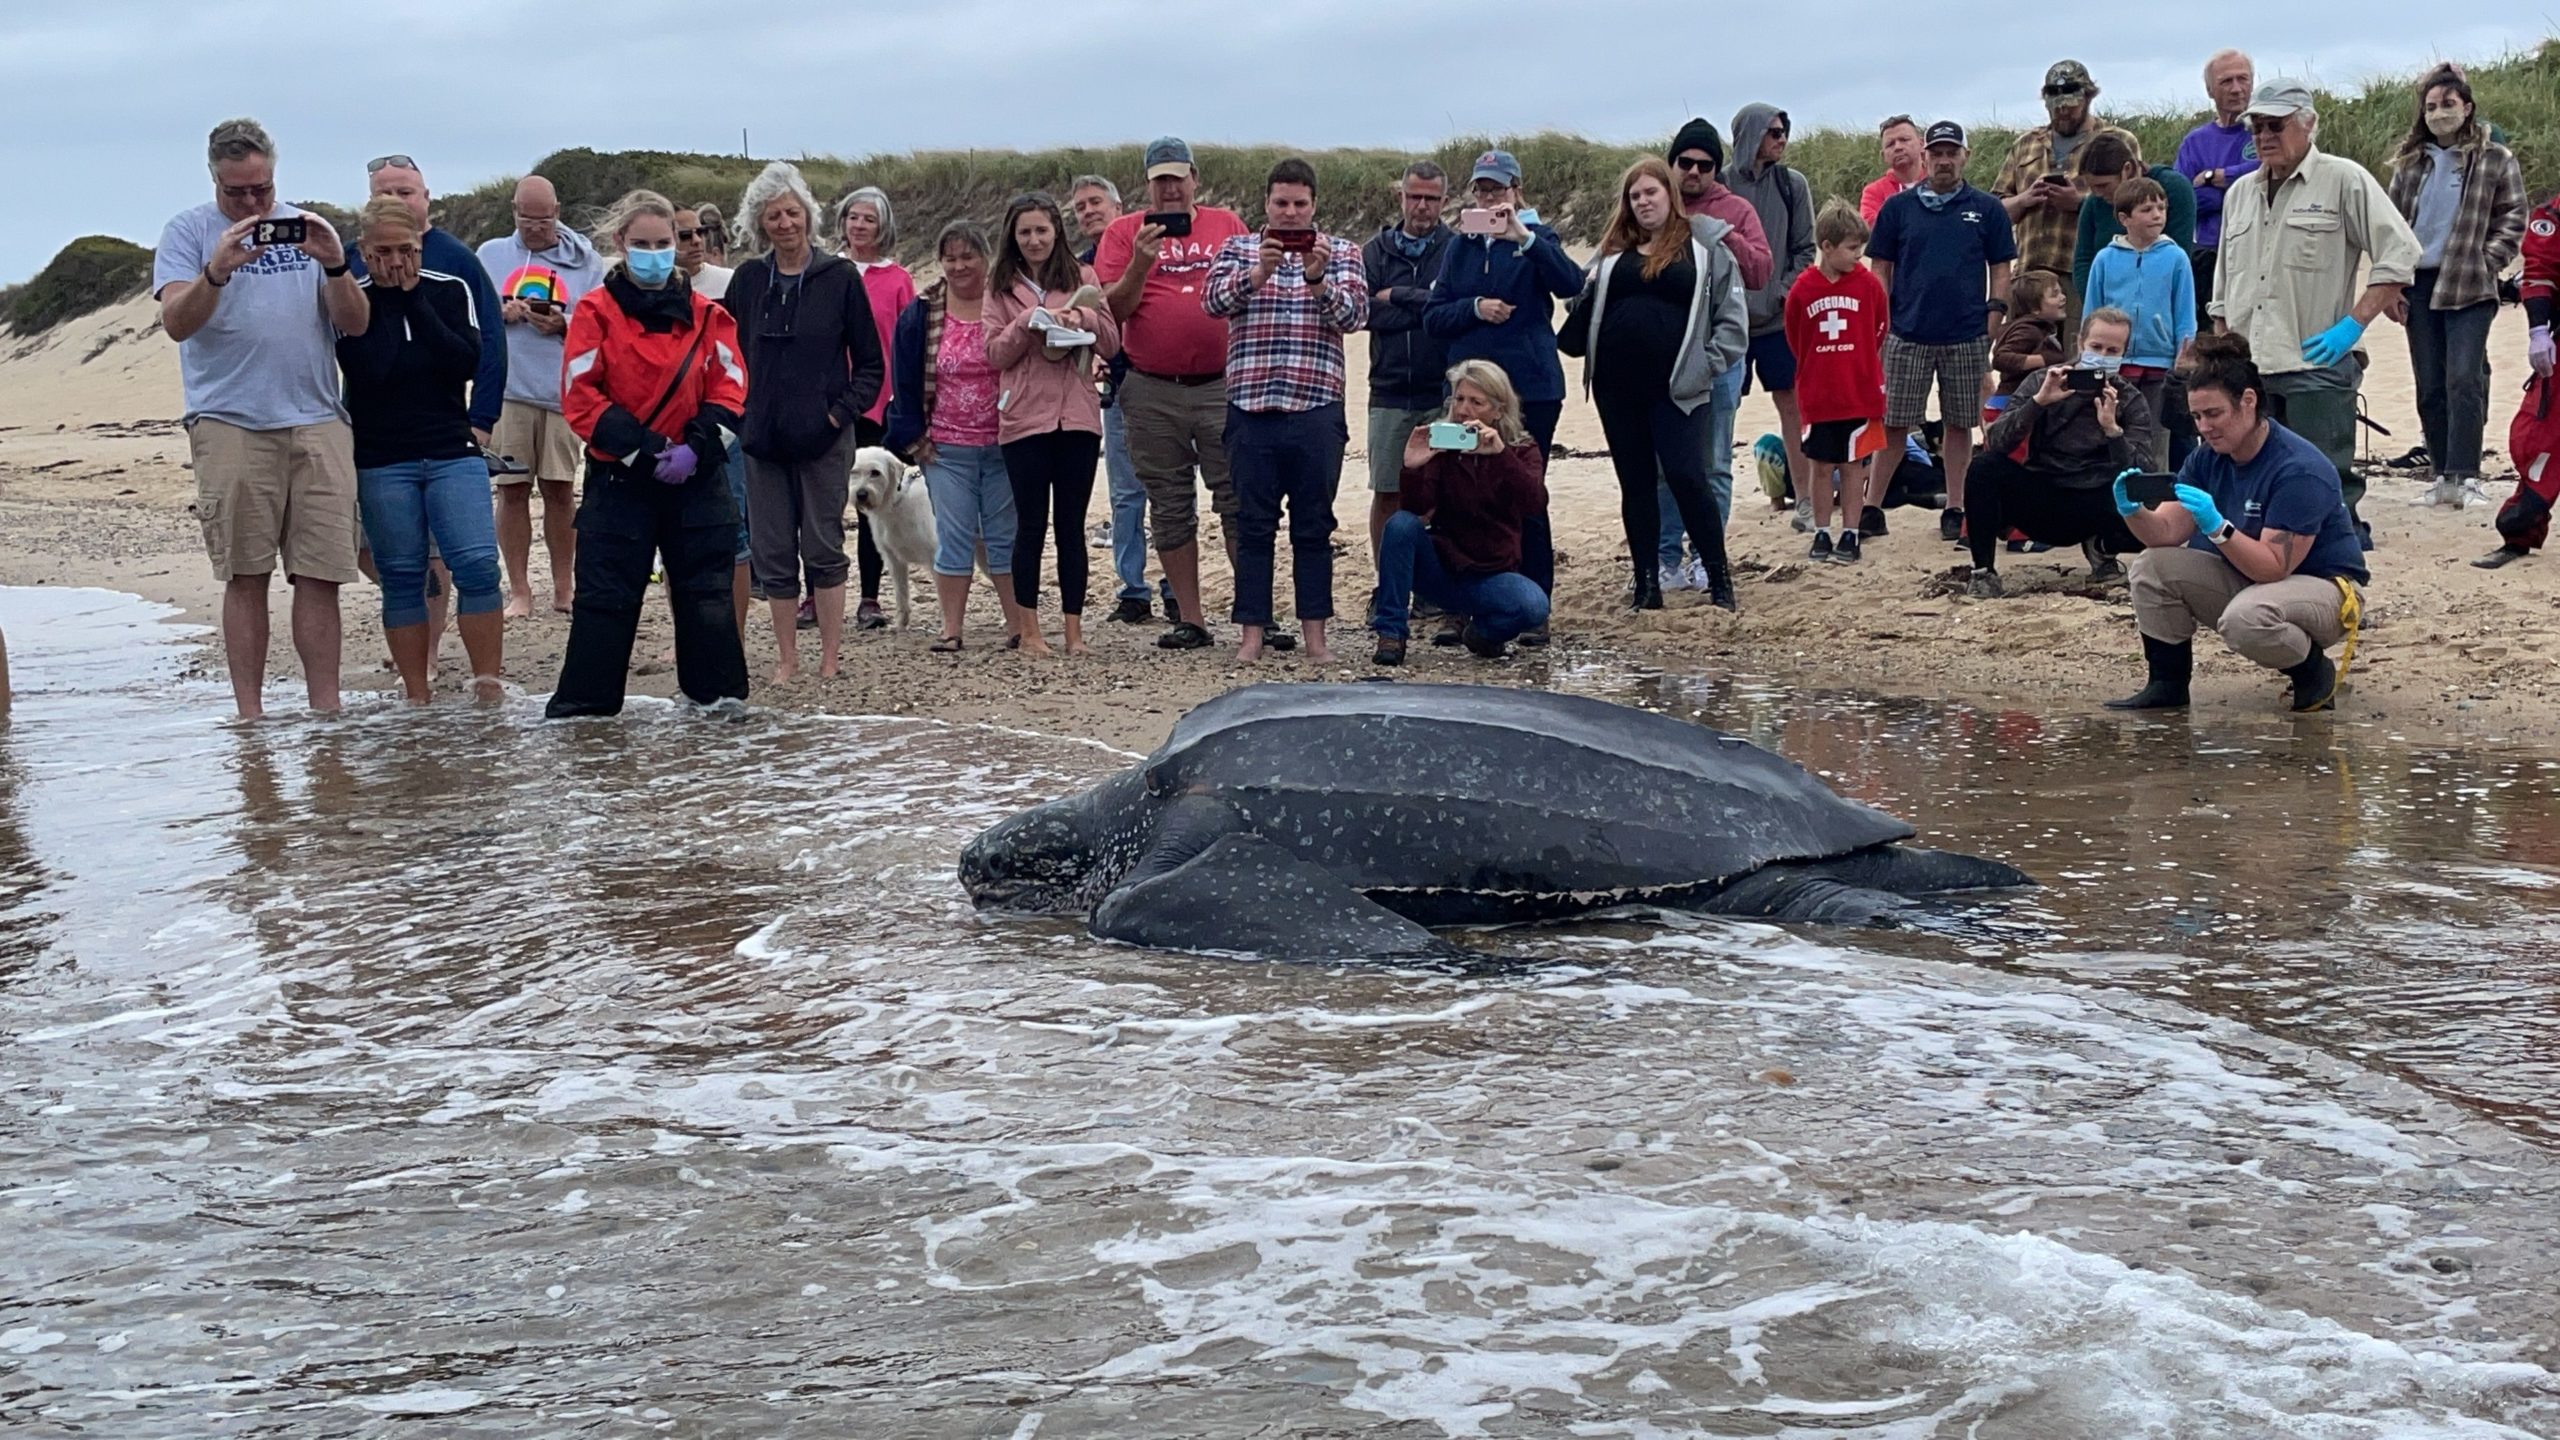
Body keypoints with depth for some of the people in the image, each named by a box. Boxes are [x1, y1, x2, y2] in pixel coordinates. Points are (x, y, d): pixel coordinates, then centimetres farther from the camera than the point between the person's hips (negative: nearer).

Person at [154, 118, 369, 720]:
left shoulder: (306, 227, 15)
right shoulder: (188, 231, 7)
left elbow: (355, 324, 7)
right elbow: (176, 322, -7)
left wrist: (336, 266, -12)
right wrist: (217, 271, -24)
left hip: (317, 422, 2)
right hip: (230, 423, -2)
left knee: (321, 574, -2)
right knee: (246, 576, -2)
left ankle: (326, 711, 1)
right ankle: (249, 715, 3)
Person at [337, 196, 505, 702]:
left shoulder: (450, 290, 4)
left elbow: (466, 362, -10)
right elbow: (369, 368, -16)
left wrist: (413, 299, -10)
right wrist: (386, 296, -10)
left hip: (453, 453, 1)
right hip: (382, 463, -1)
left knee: (477, 565, -11)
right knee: (401, 578, 3)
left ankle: (488, 687, -5)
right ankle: (416, 697, 9)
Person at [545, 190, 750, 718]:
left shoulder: (705, 314, 6)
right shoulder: (596, 311, -2)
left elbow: (729, 389, 2)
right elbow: (580, 399, -7)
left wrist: (695, 447, -14)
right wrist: (642, 449, -15)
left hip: (695, 478, 2)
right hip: (617, 477, -2)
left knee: (706, 591, 7)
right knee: (604, 594, -1)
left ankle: (721, 695, 15)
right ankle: (584, 702, 5)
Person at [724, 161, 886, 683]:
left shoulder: (840, 278, -1)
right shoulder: (747, 281, 6)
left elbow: (870, 364, 2)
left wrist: (840, 413, -8)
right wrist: (737, 415, 2)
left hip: (824, 439, -3)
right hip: (762, 438, 3)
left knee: (823, 549, -1)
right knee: (773, 553, 5)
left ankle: (829, 660, 5)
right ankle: (786, 660, 14)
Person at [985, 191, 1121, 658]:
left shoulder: (1081, 279, 9)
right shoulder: (1000, 287, 7)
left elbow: (1112, 345, 6)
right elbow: (994, 354, 1)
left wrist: (1085, 317, -11)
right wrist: (1026, 324, -13)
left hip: (1077, 417, 1)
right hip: (1024, 419, -1)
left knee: (1072, 525, 5)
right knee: (1030, 523, 2)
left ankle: (1074, 630, 9)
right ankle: (1029, 630, 8)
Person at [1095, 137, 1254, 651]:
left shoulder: (1226, 225, 9)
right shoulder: (1124, 232, 6)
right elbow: (1115, 309, -1)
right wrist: (1140, 264, -16)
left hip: (1221, 384, 0)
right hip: (1152, 393, 1)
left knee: (1239, 501, -2)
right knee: (1169, 508, 6)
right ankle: (1190, 618, 14)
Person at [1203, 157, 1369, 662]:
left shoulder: (1341, 252, 9)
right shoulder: (1238, 249, 10)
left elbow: (1355, 315, -3)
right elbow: (1214, 301, -6)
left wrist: (1318, 280, -19)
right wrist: (1258, 272, -21)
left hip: (1316, 409, 0)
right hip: (1251, 407, 0)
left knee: (1314, 526, 5)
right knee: (1254, 525, 3)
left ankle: (1315, 634, 11)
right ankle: (1252, 634, 7)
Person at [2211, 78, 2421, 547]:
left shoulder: (2344, 180, -2)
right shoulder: (2240, 193, 18)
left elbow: (2399, 252, -7)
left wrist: (2354, 323, -12)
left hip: (2316, 369, -6)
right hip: (2246, 372, 6)